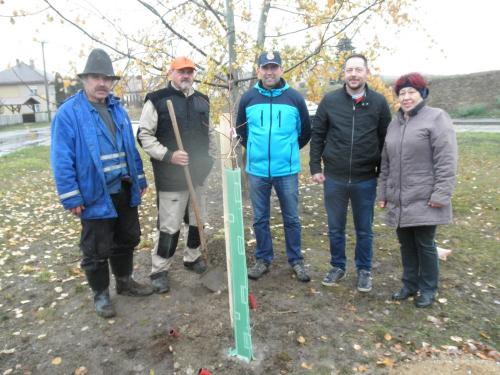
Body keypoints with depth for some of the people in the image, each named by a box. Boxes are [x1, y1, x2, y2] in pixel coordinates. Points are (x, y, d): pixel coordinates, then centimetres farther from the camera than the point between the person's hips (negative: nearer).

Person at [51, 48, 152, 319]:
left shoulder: (117, 109, 10)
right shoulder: (68, 113, -11)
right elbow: (61, 160, -13)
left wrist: (139, 179, 13)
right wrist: (71, 198, -15)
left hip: (125, 190, 6)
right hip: (95, 195, -6)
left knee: (127, 240, 19)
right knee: (97, 249, 8)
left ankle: (124, 282, 39)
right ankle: (100, 294, 28)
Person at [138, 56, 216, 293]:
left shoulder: (202, 100, 12)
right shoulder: (157, 100, -6)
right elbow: (144, 135, -9)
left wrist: (211, 157, 14)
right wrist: (168, 155, -19)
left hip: (198, 173, 6)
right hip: (171, 176, -6)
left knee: (197, 220, 16)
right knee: (169, 226, -3)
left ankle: (192, 257, 36)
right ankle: (159, 271, 13)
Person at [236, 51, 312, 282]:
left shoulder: (295, 98, -2)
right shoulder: (248, 98, 1)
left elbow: (305, 132, 9)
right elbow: (240, 130, 15)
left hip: (287, 170, -1)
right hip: (257, 170, 1)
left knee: (291, 218, 9)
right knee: (260, 218, 11)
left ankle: (296, 260, 26)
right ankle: (263, 259, 28)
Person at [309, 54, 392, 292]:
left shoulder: (379, 102, 0)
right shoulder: (329, 100, 1)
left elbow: (386, 141, 3)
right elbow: (317, 136, 4)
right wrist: (315, 168, -1)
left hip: (366, 180, 0)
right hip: (334, 178, 1)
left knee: (364, 230, 12)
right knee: (335, 228, 12)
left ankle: (364, 270, 29)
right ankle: (338, 267, 31)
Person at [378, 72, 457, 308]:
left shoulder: (436, 118, -6)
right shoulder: (395, 123, 14)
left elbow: (446, 161, -13)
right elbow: (386, 163, 16)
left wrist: (441, 194, -18)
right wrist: (383, 193, 14)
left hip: (424, 201, -5)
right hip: (399, 201, 6)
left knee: (424, 245, 6)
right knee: (406, 245, 14)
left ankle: (428, 289, 24)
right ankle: (409, 284, 31)